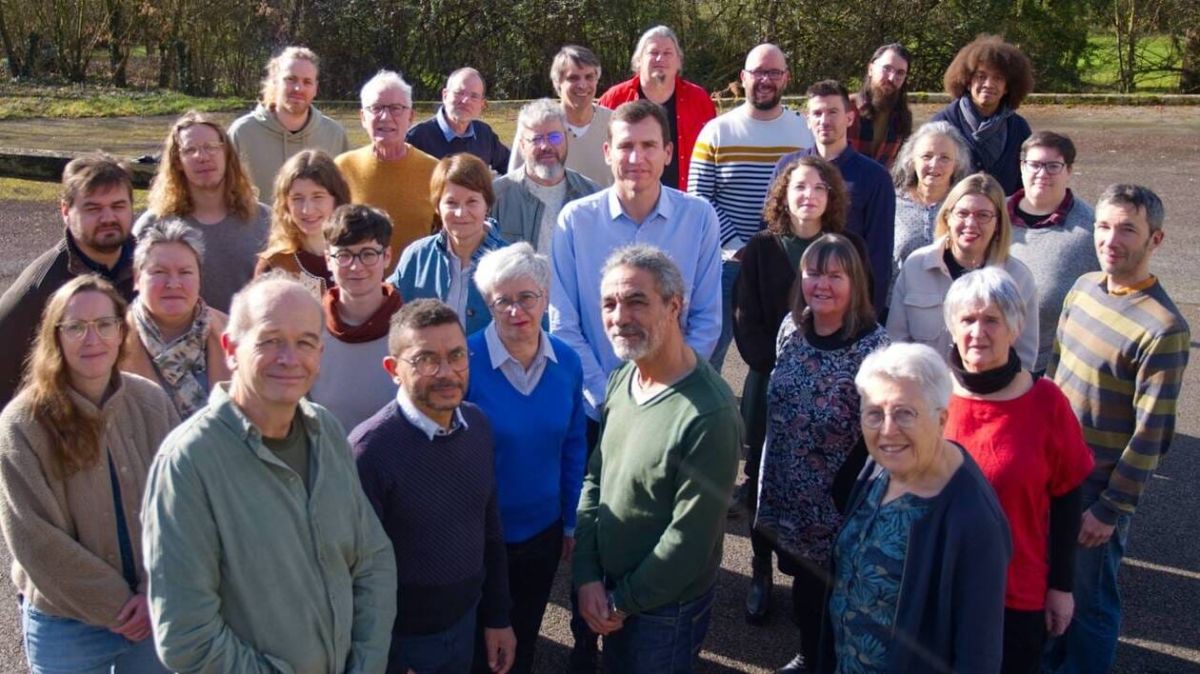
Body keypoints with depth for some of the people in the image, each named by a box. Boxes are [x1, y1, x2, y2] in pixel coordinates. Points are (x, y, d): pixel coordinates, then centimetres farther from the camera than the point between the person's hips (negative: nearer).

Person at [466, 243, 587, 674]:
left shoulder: (566, 363, -8)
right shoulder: (465, 362, -21)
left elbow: (573, 448, 3)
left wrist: (572, 522, 7)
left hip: (544, 530, 4)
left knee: (525, 637, 25)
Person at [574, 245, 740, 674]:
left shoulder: (709, 414, -28)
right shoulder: (621, 380, -3)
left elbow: (691, 538, -24)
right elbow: (594, 478, 4)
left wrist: (623, 601, -13)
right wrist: (587, 576, -6)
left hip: (666, 607, -7)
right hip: (610, 589, 7)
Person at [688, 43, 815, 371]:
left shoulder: (805, 131, 4)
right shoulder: (716, 132, -2)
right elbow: (699, 201, -5)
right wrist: (737, 248, -12)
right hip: (728, 262, -2)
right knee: (708, 352, 4)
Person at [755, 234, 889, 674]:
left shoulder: (873, 345, -17)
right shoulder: (791, 327, 1)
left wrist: (848, 495, -16)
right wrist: (769, 478, 12)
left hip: (838, 503, -5)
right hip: (789, 492, 5)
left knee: (829, 589, 7)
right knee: (802, 582, 18)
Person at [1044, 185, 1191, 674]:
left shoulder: (1163, 329, -21)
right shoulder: (1084, 287, 0)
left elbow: (1152, 433, -19)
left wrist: (1111, 509, -15)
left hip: (1098, 488, -6)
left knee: (1088, 598, 11)